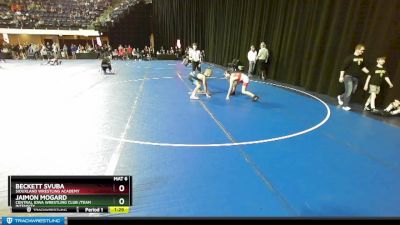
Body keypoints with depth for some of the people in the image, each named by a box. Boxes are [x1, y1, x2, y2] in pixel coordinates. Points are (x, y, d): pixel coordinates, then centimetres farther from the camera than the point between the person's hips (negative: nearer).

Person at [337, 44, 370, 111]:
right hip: (348, 76, -7)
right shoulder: (350, 57, -11)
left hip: (356, 78, 7)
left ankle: (341, 97, 32)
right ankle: (345, 105, -1)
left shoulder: (361, 58, 9)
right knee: (349, 91, -11)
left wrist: (368, 72, 17)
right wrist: (341, 76, -16)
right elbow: (343, 67, -13)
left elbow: (362, 67, 23)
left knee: (352, 92, 9)